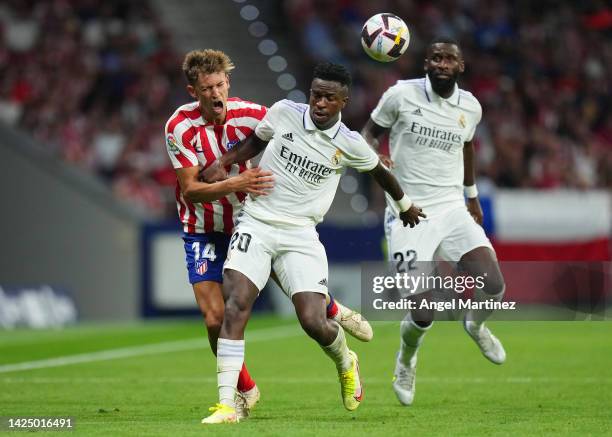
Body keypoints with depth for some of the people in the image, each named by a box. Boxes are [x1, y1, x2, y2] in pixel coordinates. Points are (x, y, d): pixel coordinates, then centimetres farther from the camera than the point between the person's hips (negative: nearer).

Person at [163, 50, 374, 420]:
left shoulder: (248, 114, -17)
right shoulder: (180, 127, -21)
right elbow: (191, 189, -25)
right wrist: (235, 184, -41)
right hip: (204, 232, -2)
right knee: (215, 317, -11)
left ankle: (333, 310, 40)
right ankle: (245, 390, 13)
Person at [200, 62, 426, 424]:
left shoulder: (350, 145, -4)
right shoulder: (283, 112, -2)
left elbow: (380, 171, 17)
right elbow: (258, 140, 19)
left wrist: (405, 205, 33)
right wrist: (224, 163, 5)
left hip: (301, 236, -1)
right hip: (256, 224, 1)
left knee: (314, 323, -13)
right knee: (235, 306, -21)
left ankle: (346, 363, 26)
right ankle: (226, 404, -21)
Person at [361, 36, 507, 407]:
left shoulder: (470, 107, 6)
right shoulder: (402, 95, -6)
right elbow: (371, 131, 6)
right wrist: (373, 155, -16)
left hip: (452, 209, 3)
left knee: (493, 287, -16)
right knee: (424, 314, -11)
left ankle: (476, 326, 23)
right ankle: (406, 361, 25)